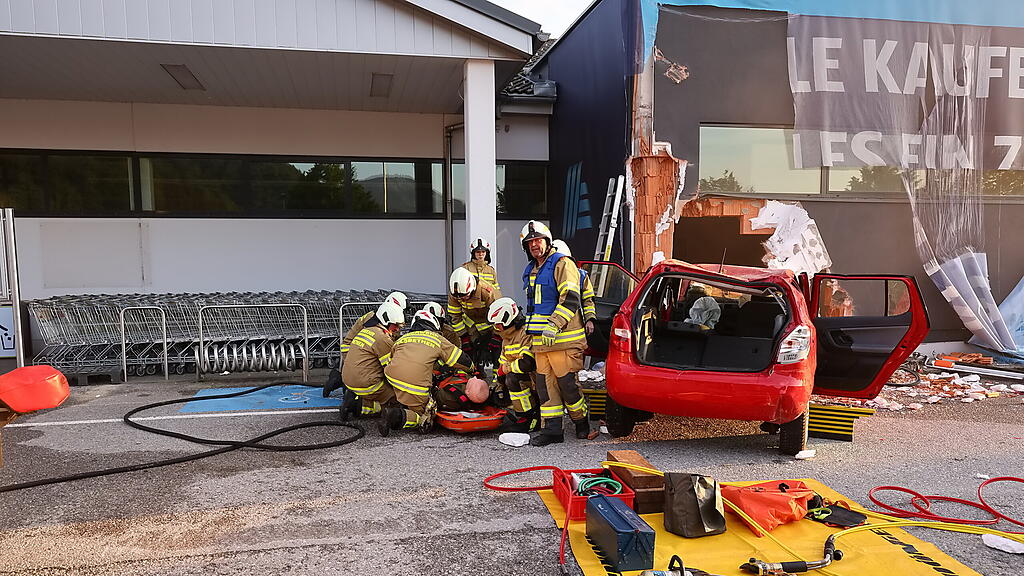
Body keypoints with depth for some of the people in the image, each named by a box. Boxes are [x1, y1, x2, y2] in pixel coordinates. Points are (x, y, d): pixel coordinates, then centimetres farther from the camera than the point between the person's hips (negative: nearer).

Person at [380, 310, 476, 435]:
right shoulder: (436, 338, 18)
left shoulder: (402, 339, 27)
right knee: (424, 419, 9)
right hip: (416, 385, -5)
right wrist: (473, 369, 42)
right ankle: (399, 417, -17)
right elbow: (460, 359, 21)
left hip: (392, 378, 5)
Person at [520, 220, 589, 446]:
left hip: (563, 339, -8)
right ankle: (551, 428, 13)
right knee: (545, 383, 7)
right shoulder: (529, 271, 20)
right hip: (540, 341, 8)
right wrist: (531, 329, 27)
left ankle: (581, 422, 17)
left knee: (567, 382, -4)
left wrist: (554, 325, -22)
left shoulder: (562, 264, -6)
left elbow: (570, 299, -16)